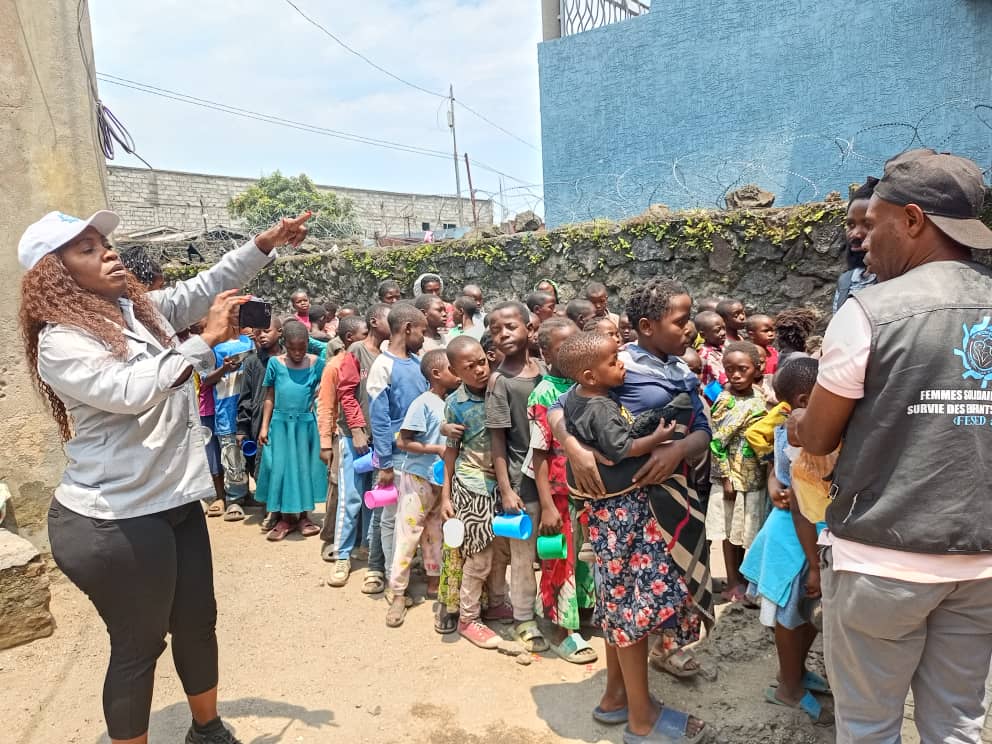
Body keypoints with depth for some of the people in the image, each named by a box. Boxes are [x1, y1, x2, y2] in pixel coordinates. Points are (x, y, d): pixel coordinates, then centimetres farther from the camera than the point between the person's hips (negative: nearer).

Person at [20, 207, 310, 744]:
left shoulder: (142, 308, 7)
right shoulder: (60, 341, -16)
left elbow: (202, 288, 8)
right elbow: (130, 392, -29)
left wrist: (265, 243, -3)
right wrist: (206, 340, -27)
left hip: (173, 501, 8)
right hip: (114, 521, -8)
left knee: (197, 622, 21)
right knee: (139, 644, 9)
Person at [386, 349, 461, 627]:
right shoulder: (423, 403, -16)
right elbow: (402, 442, -17)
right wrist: (438, 449, -20)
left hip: (441, 479, 7)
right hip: (417, 478, -6)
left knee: (435, 534, 18)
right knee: (408, 536, 1)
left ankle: (434, 583, 33)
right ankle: (398, 594, 11)